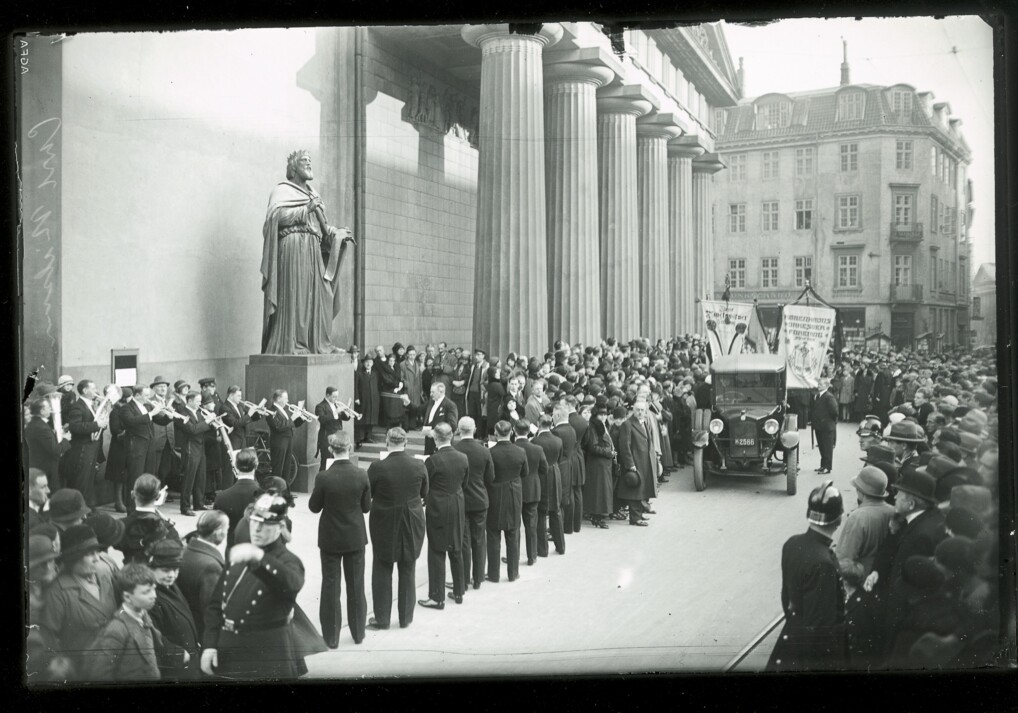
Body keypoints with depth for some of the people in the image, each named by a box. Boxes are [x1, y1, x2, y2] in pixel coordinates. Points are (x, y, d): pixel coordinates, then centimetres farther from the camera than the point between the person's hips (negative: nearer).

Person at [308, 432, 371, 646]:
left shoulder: (324, 478, -19)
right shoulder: (361, 475, -13)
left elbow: (314, 507, -6)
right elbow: (366, 507, -2)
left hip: (330, 538, -2)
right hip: (355, 537, 2)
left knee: (330, 585, 9)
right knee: (356, 584, 15)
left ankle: (331, 636, 15)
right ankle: (358, 632, 26)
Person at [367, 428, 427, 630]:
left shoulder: (378, 467, -19)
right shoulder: (419, 466, -11)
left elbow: (367, 494, -7)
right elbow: (424, 493, 3)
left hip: (384, 524, -2)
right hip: (412, 524, 2)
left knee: (382, 570, 11)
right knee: (407, 571, 15)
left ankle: (382, 618, 15)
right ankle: (406, 617, 22)